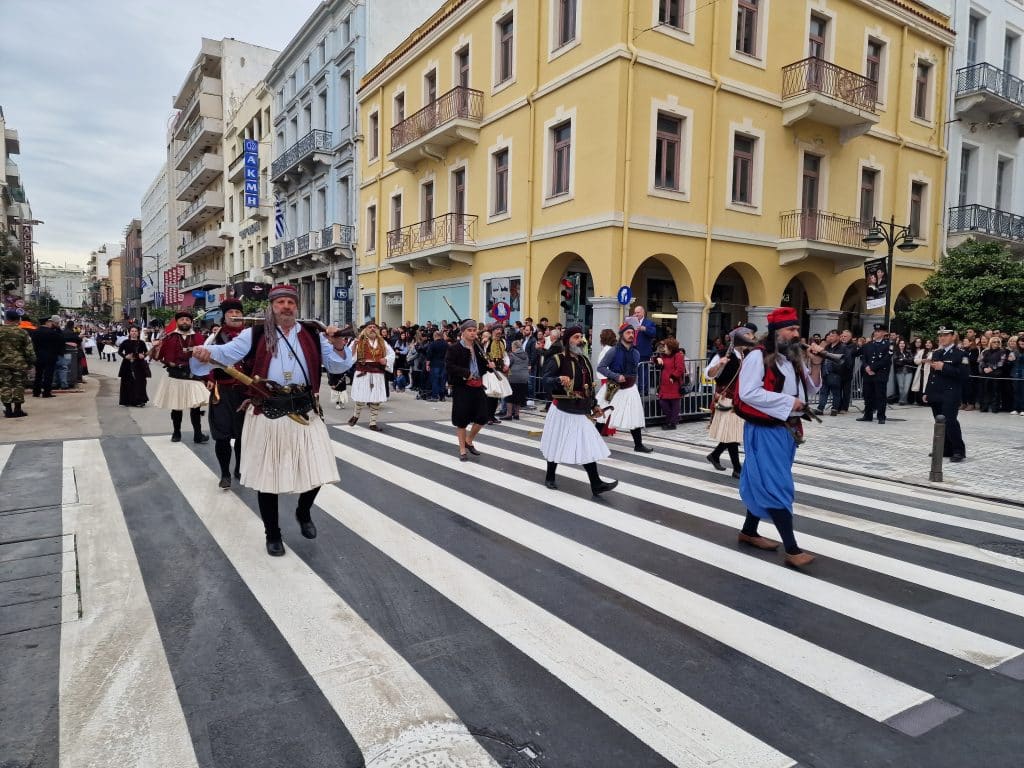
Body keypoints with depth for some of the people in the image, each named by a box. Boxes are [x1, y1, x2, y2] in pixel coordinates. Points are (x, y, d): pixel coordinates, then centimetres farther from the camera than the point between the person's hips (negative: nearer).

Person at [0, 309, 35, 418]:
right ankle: (17, 409, 7)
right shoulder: (23, 332, -5)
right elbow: (29, 350, -4)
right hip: (19, 363, -1)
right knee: (18, 385, 5)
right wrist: (31, 361, 7)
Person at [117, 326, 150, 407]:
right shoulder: (125, 342, 3)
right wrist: (125, 356, -10)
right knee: (128, 383, 1)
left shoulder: (141, 343, 5)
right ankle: (128, 401, 11)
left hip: (139, 365, 0)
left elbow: (146, 352, 11)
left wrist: (143, 355, -10)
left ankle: (139, 400, 1)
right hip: (128, 365, 0)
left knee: (139, 382, -4)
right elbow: (119, 351, 6)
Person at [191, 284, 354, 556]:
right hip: (267, 415, -1)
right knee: (267, 476, 8)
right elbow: (227, 352, -7)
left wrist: (338, 345, -15)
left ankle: (304, 512, 36)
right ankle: (272, 534, 27)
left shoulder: (313, 335, 8)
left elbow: (337, 365, 5)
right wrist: (207, 353, -28)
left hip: (305, 413, 2)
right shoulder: (255, 335, 2)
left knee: (315, 471, 3)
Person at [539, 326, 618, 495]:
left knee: (588, 446, -1)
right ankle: (549, 478, 26)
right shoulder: (557, 359, -9)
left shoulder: (584, 360, 13)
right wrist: (559, 379, -41)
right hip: (562, 411, -6)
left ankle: (596, 484, -1)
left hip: (581, 411, 6)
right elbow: (545, 379, -21)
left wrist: (594, 405, 18)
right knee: (557, 446, 7)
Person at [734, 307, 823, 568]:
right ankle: (792, 549, -5)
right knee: (777, 487, -7)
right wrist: (788, 402, -20)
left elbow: (811, 389, 15)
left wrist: (815, 364, -2)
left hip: (788, 429, 8)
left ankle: (749, 531, 31)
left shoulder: (795, 357, 10)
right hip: (765, 430, -8)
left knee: (763, 483, 17)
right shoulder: (758, 356, -15)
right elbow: (748, 393, -23)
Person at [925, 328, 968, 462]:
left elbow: (964, 373, -15)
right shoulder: (936, 353, 17)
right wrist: (927, 392, 16)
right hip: (936, 394, 7)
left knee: (950, 421, -14)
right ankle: (945, 449, 16)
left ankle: (958, 451, -6)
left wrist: (944, 368, -18)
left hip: (950, 395, -7)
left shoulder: (960, 354, -4)